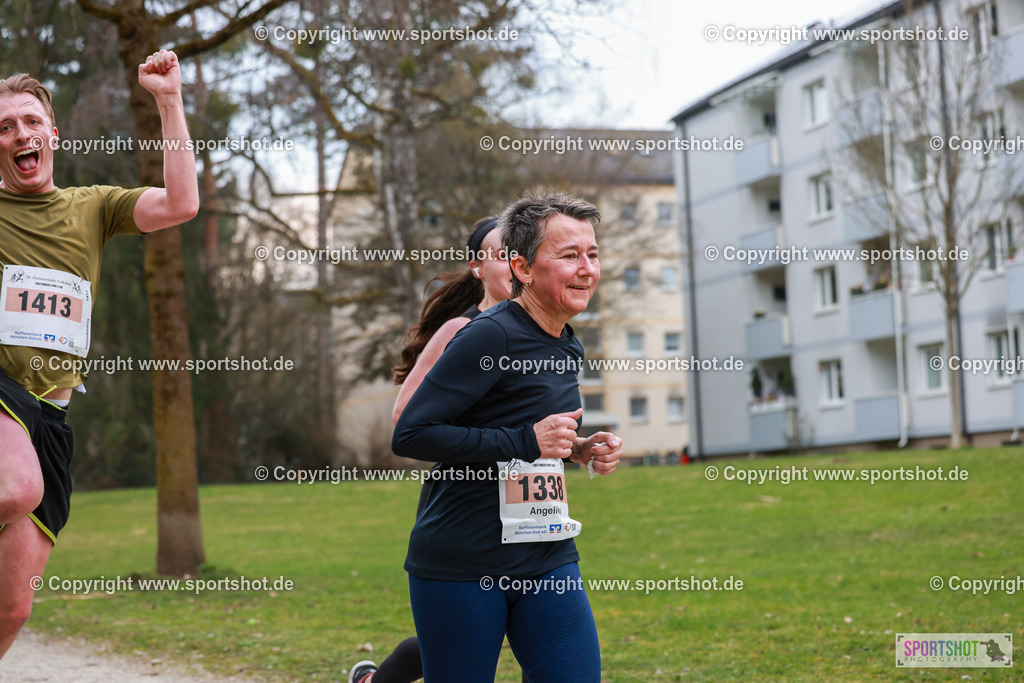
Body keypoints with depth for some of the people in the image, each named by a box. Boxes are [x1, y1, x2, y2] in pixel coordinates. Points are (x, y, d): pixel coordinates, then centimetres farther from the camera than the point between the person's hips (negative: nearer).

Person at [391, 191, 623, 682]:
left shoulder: (567, 346, 12)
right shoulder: (490, 337, -14)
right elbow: (410, 434, -19)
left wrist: (575, 450, 5)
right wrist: (527, 441, -21)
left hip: (548, 562, 7)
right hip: (460, 567, -7)